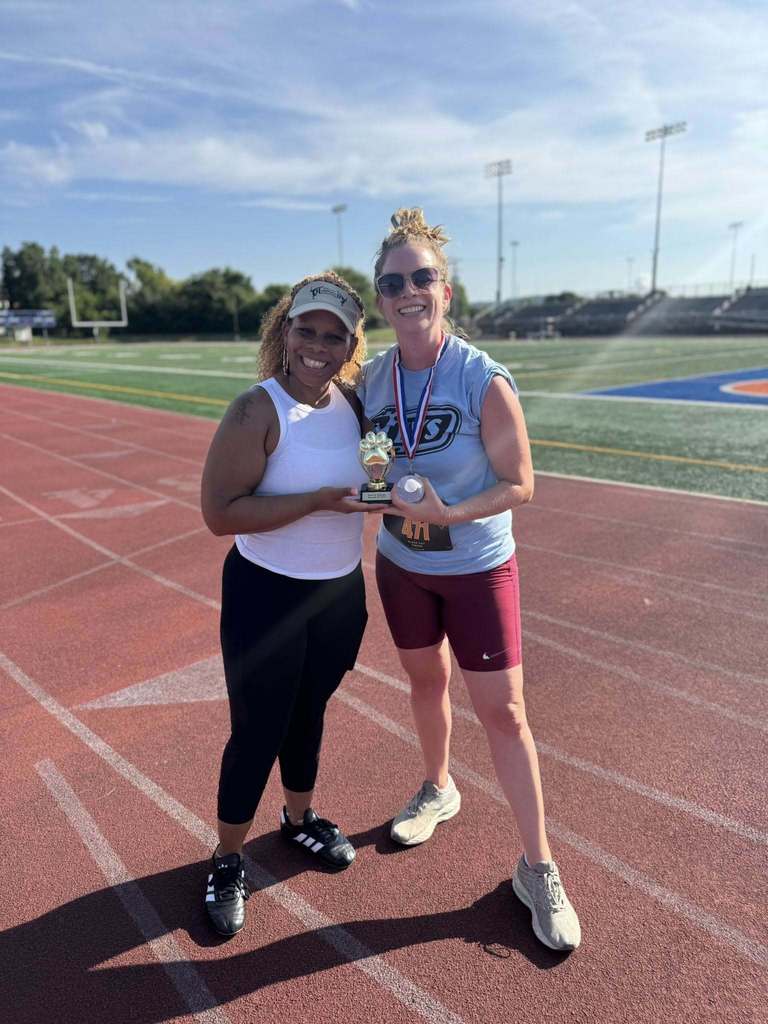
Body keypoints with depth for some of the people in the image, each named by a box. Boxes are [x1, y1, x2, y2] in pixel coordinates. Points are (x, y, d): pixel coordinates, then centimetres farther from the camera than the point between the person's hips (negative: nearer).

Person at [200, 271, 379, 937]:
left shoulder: (354, 402, 1)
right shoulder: (258, 410, -17)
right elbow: (219, 513, -22)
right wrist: (317, 501, -27)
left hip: (341, 592, 6)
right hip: (267, 596, -5)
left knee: (309, 713, 22)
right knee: (259, 730, 7)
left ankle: (300, 819, 47)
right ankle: (228, 863, 32)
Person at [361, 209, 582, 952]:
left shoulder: (484, 381, -20)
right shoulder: (371, 378, -5)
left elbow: (519, 485, -14)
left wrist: (449, 514, -28)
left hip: (477, 569, -4)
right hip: (402, 564, 4)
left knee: (502, 712, 1)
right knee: (426, 680, 21)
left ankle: (537, 869, 21)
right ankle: (438, 790, 48)